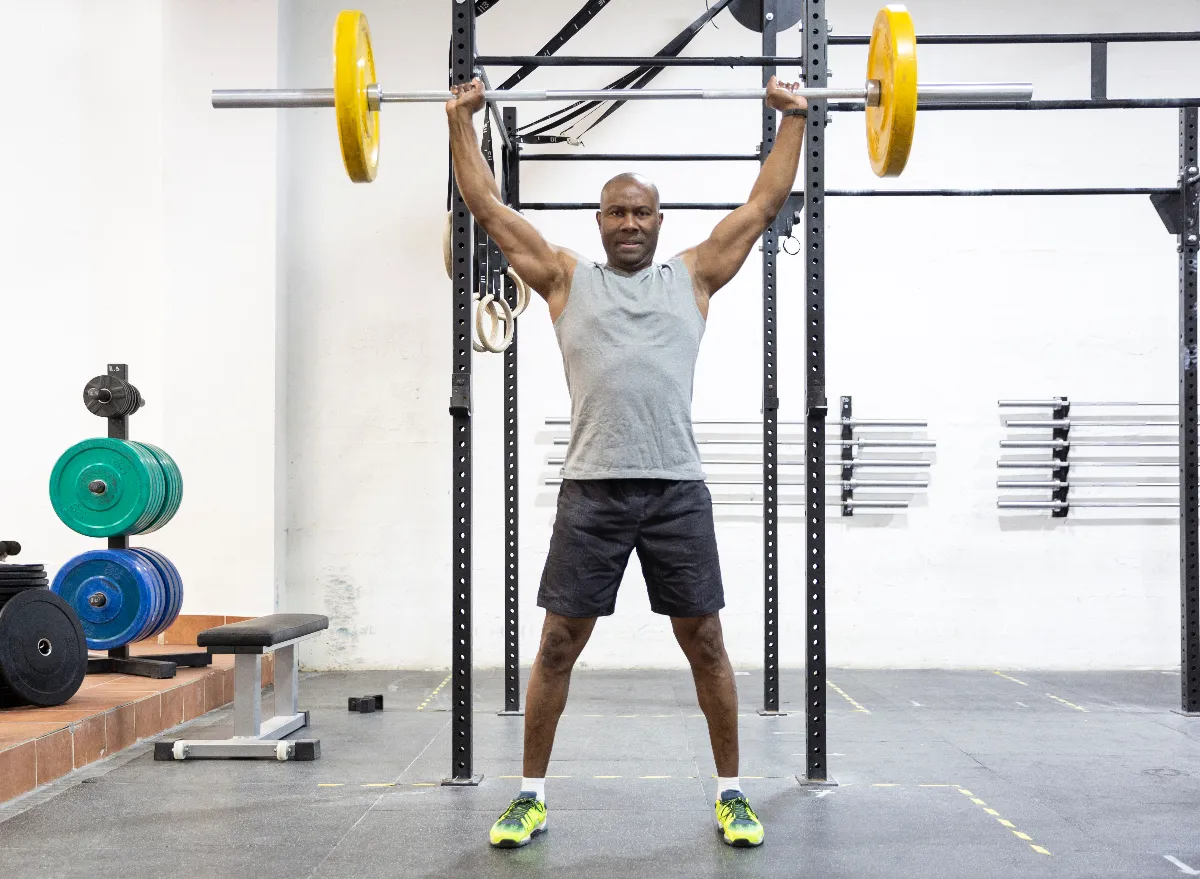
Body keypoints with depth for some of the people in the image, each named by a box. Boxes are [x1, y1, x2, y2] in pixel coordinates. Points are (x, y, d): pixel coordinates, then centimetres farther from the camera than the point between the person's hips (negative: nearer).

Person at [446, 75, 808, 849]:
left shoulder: (694, 276, 13)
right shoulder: (567, 278, 12)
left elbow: (765, 204, 14)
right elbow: (489, 206, 12)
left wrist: (793, 119, 14)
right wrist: (461, 122, 13)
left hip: (678, 489, 0)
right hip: (592, 489, 0)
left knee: (705, 643, 5)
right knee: (558, 645, 3)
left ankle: (731, 793, 18)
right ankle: (534, 795, 17)